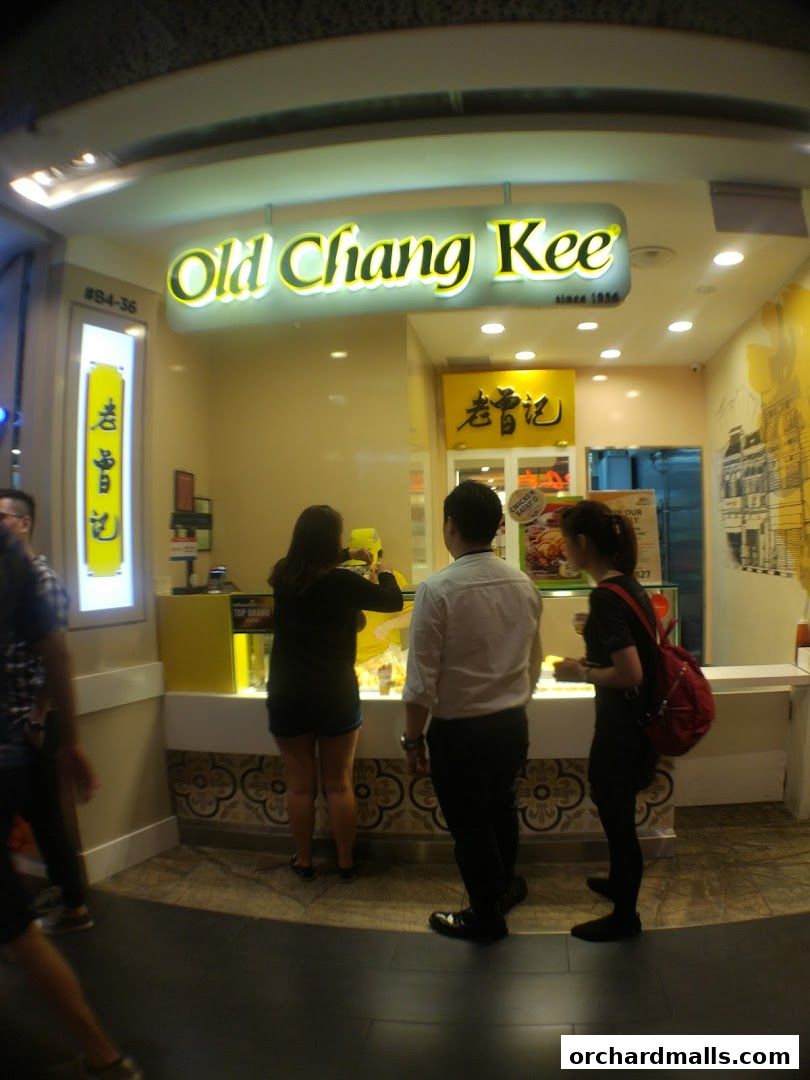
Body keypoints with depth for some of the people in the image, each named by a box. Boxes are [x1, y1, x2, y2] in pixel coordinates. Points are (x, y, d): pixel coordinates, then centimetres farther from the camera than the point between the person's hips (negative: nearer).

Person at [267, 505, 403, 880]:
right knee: (339, 783, 12)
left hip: (287, 695, 3)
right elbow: (394, 601, 0)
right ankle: (345, 862, 24)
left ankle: (303, 861, 27)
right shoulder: (343, 583, -16)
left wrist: (347, 555, 29)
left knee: (299, 784, 14)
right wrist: (384, 573, 19)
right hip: (335, 695, -2)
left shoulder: (282, 575, -3)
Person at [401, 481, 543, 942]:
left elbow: (422, 680, -19)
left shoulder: (438, 590, -21)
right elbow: (534, 661, 9)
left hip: (458, 731, -6)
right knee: (502, 810, 27)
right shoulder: (524, 585, -3)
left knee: (470, 826, 14)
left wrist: (413, 740, -7)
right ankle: (505, 885, 51)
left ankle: (486, 917, 34)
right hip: (513, 725, 6)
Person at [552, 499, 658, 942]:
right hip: (635, 720, 9)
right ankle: (620, 882, 48)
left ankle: (624, 916, 29)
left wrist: (579, 673, -16)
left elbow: (630, 674, -30)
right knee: (617, 813, 27)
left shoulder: (605, 596, -25)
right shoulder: (628, 584, 4)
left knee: (616, 817, 9)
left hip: (621, 727, -9)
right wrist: (596, 634, 10)